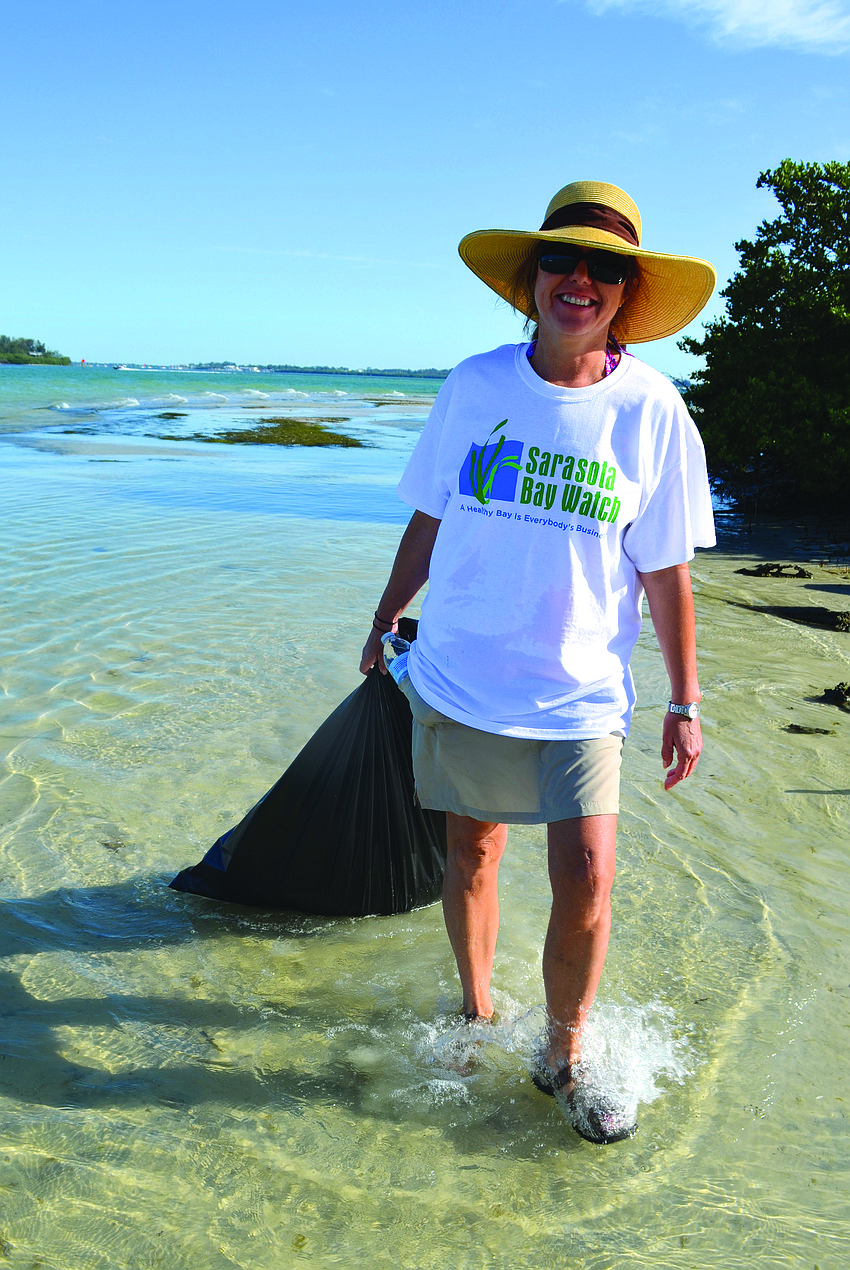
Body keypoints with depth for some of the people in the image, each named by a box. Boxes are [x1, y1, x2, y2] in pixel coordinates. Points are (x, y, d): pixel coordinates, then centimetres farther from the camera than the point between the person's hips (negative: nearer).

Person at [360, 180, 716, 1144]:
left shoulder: (651, 411, -6)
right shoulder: (475, 385, -2)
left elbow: (666, 571, -1)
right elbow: (429, 519, 9)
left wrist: (685, 703, 0)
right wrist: (386, 620, 16)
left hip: (579, 695, -1)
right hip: (458, 677, 2)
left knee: (585, 883, -5)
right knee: (472, 852, 14)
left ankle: (563, 1059, 20)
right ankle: (476, 1015, 38)